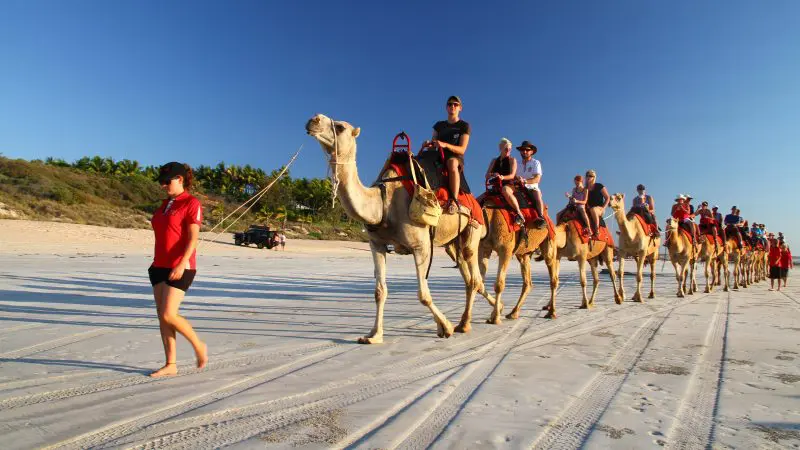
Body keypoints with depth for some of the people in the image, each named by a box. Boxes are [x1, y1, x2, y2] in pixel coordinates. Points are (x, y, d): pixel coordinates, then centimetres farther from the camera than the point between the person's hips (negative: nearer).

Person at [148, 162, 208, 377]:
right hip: (160, 266, 8)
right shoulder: (165, 204, 17)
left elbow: (193, 238, -16)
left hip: (180, 267, -8)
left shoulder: (191, 203, -8)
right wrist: (156, 264, 21)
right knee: (162, 316, 5)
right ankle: (171, 365, 13)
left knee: (169, 315, -12)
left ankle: (199, 345, 10)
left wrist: (182, 264, -24)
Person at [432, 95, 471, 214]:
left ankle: (454, 200, -47)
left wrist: (445, 145, -21)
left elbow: (462, 150, -4)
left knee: (452, 163, -40)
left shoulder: (464, 126, 7)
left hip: (456, 158, -5)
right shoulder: (439, 125, 22)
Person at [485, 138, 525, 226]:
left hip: (509, 185, -5)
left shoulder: (512, 160, 7)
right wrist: (493, 174, -14)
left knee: (505, 190, -41)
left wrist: (503, 177, -25)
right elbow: (487, 175, 10)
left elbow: (512, 175, -4)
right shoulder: (494, 161, 18)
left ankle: (519, 213, -39)